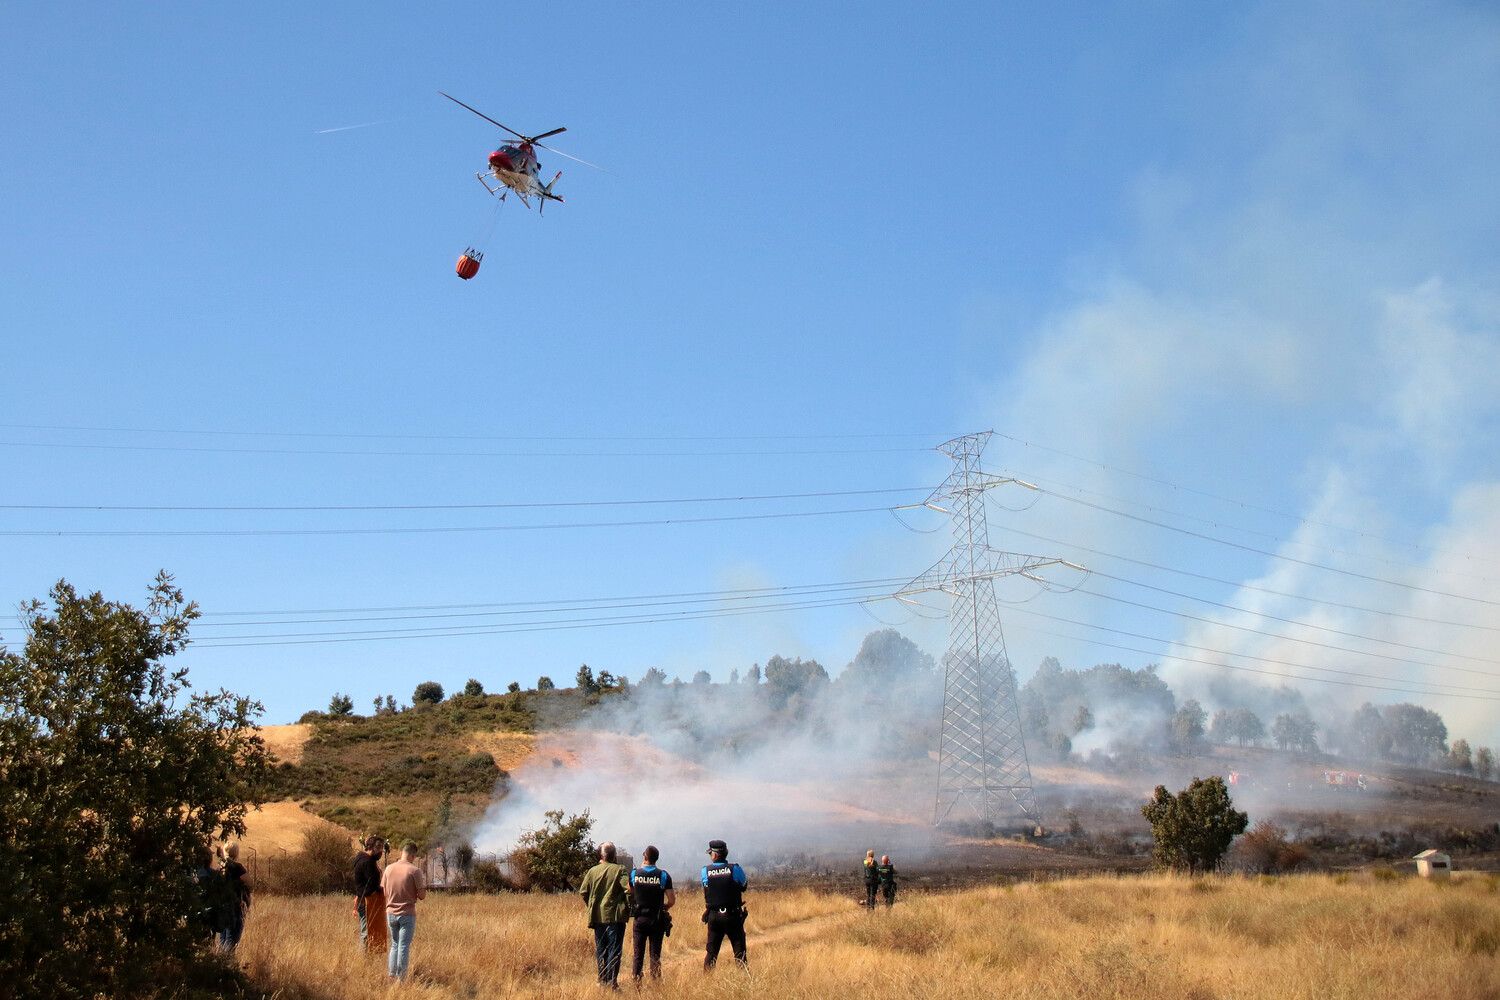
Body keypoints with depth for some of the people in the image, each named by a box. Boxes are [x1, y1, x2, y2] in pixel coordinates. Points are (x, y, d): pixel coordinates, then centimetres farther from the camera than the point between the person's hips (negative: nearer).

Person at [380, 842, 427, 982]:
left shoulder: (389, 868, 1)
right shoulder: (415, 870, -12)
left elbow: (383, 891, 8)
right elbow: (422, 895, -10)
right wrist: (423, 883, 8)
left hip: (391, 913, 4)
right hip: (407, 914, -4)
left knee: (394, 944, 19)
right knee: (404, 946, 3)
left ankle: (391, 975, 18)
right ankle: (400, 979, 6)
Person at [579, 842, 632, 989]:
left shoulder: (592, 871, 4)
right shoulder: (619, 870, -6)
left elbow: (583, 892, 5)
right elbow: (629, 888, -15)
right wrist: (629, 906, -2)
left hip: (597, 916, 3)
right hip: (615, 916, -3)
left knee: (600, 949, 14)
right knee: (614, 949, 1)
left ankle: (602, 980, 17)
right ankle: (612, 981, -4)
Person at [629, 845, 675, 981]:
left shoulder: (634, 873, -5)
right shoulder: (663, 876, -8)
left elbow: (630, 894, 6)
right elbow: (672, 900, -9)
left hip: (639, 919, 1)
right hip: (657, 920, -1)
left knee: (637, 954, 9)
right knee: (655, 954, 6)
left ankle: (636, 982, 9)